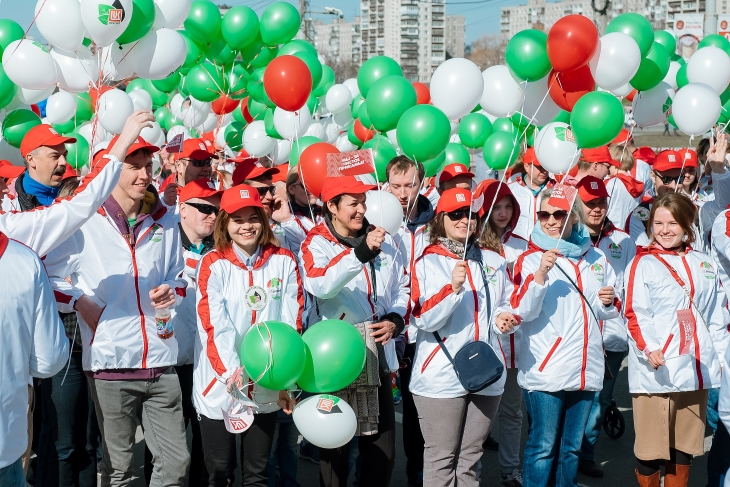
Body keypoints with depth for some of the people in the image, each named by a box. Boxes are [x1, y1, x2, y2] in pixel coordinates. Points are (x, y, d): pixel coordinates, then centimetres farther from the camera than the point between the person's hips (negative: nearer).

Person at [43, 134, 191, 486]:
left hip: (160, 360, 4)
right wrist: (79, 301, -10)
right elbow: (47, 276, 4)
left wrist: (171, 291, 2)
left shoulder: (163, 220, 11)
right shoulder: (84, 221, -2)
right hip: (111, 363, -4)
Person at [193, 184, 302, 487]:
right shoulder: (213, 264, -5)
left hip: (267, 386, 2)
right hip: (220, 385, -2)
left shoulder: (284, 262, 2)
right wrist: (232, 372, -25)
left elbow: (292, 322, 0)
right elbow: (215, 324, -13)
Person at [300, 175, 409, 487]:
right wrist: (361, 252, -40)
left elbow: (401, 287, 18)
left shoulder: (383, 242, 7)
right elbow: (320, 286, -29)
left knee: (383, 449, 12)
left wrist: (395, 319, -1)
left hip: (378, 358, 5)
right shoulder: (316, 245, -8)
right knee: (335, 447, 6)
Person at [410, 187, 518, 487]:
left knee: (471, 457, 14)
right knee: (441, 459, 1)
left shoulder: (493, 261, 9)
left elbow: (507, 304, 17)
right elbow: (424, 319, -15)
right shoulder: (427, 263, -4)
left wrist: (503, 318, -6)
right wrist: (453, 288, -28)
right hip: (441, 377, -4)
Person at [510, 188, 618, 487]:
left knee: (572, 447, 14)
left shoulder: (595, 258, 10)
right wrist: (540, 275, -29)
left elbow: (607, 312, 19)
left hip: (585, 370, 5)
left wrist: (608, 303, -3)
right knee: (543, 446, -2)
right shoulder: (531, 259, -5)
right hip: (544, 370, -5)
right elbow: (522, 311, -16)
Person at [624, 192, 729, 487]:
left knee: (685, 449, 12)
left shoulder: (703, 264, 13)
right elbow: (636, 315, -9)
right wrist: (648, 347, -25)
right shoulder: (643, 264, -1)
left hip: (695, 371, 4)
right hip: (655, 372, -4)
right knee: (651, 451, -1)